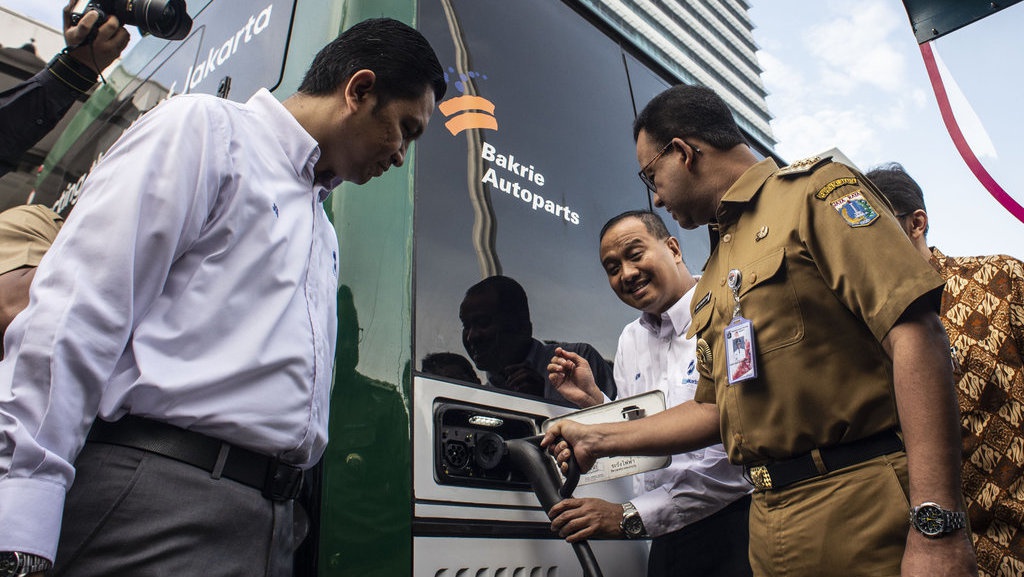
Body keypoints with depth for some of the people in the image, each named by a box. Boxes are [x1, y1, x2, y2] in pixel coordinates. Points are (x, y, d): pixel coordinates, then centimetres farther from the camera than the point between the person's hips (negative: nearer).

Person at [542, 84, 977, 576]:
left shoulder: (814, 189, -5)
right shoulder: (712, 280, 17)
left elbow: (915, 335, -16)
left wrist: (937, 527, -22)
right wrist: (598, 439, 20)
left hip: (864, 508, -7)